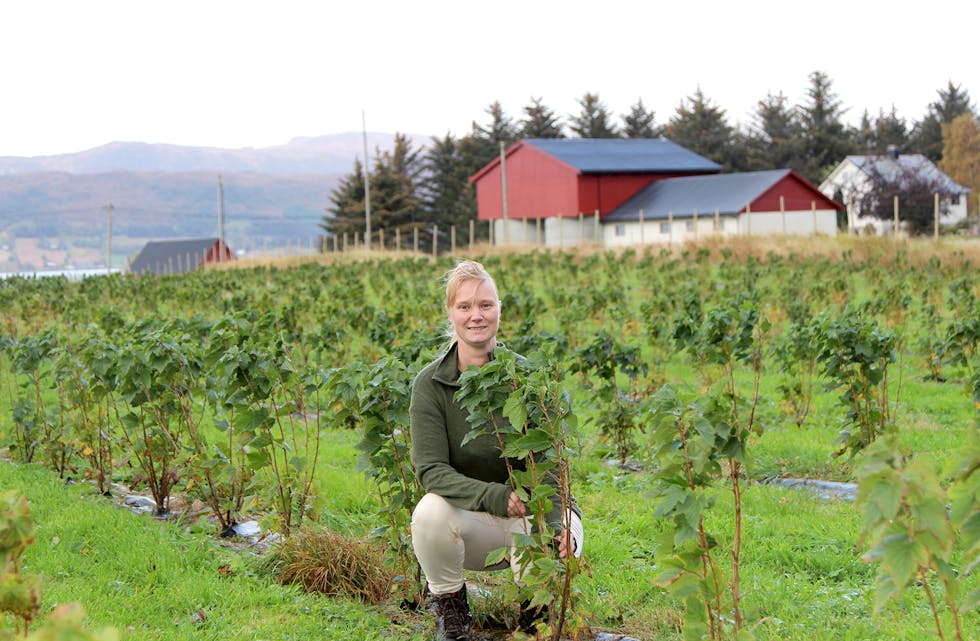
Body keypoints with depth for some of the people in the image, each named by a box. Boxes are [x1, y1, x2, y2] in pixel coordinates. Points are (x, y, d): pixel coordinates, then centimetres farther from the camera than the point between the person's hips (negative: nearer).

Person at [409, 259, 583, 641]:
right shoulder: (430, 384, -9)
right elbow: (431, 469, -16)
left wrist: (557, 524, -33)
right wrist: (493, 496, -33)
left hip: (529, 513, 0)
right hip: (469, 520, 0)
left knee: (557, 544, -32)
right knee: (429, 512, -32)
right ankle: (450, 606, -2)